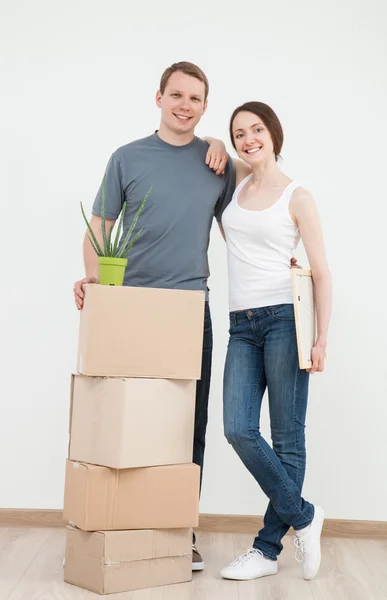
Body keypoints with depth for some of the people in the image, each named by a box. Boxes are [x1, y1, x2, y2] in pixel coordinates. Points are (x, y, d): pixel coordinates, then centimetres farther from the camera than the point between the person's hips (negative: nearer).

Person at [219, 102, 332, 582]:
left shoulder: (297, 197, 1)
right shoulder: (239, 179, 14)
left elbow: (321, 272, -1)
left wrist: (321, 339, -9)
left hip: (284, 318, -5)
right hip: (242, 325, 5)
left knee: (287, 437, -1)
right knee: (238, 430, -6)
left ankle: (268, 548, 10)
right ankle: (302, 516, 11)